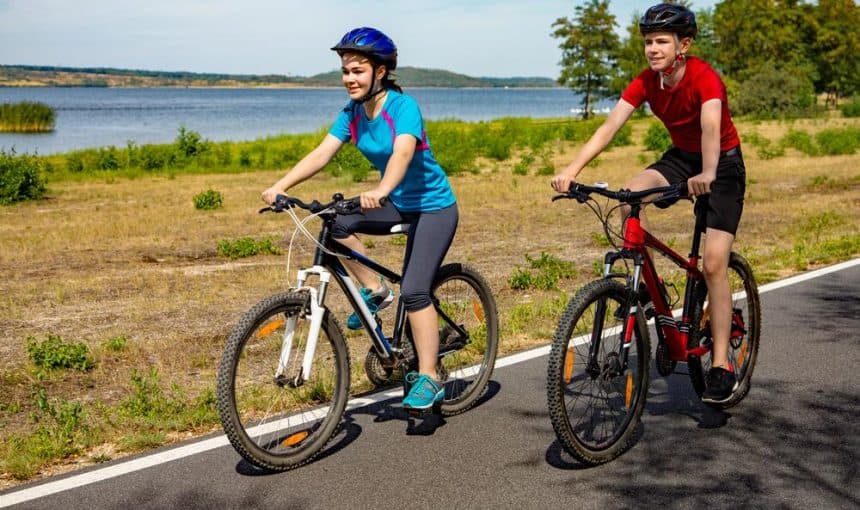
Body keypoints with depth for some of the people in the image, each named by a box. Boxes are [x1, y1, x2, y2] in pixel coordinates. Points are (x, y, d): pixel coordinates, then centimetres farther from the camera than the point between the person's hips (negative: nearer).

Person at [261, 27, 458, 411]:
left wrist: (380, 191, -57)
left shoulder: (403, 106, -22)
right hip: (396, 204, 7)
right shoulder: (352, 113, -2)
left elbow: (403, 152, -39)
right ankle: (374, 289, 2)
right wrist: (280, 186, -25)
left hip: (433, 207, -7)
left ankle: (429, 379, -4)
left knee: (413, 291, -17)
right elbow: (322, 153, -11)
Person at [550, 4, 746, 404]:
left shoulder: (703, 77, -26)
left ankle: (722, 366, -3)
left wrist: (707, 174, -63)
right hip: (680, 157, 5)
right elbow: (609, 127, -20)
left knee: (713, 266, -12)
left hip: (722, 164, -5)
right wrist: (572, 169, -34)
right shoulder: (646, 81, -11)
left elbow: (711, 126, -44)